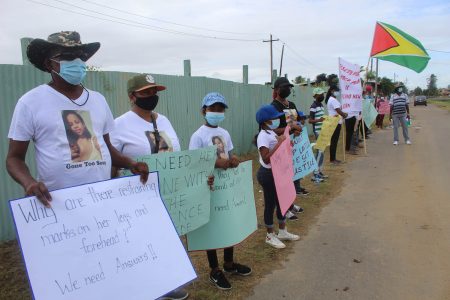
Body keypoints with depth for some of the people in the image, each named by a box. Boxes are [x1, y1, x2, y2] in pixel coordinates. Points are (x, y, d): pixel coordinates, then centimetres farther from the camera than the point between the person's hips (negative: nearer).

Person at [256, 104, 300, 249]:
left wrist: (283, 142, 5)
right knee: (270, 204, 4)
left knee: (281, 201, 19)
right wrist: (279, 142, -29)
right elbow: (266, 158, -30)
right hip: (268, 174, -9)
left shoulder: (272, 133, 8)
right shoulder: (263, 136, -21)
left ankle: (282, 231, 36)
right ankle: (270, 236, 21)